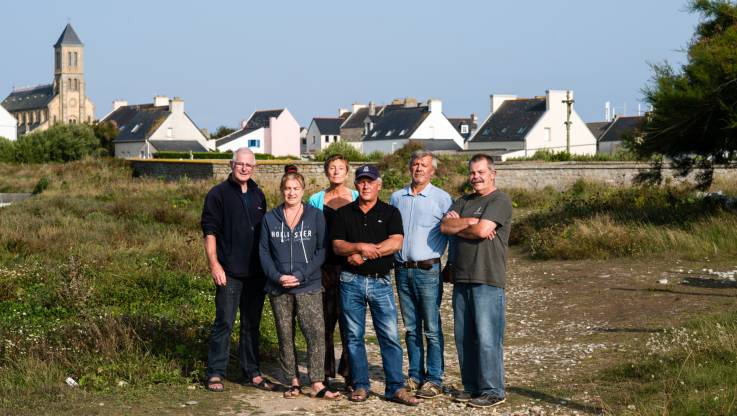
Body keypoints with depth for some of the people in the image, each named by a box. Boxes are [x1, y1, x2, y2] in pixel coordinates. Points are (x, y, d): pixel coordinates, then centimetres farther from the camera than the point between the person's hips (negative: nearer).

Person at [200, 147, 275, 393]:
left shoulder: (258, 195, 14)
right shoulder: (218, 194, -4)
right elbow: (209, 231, -8)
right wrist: (214, 264, -16)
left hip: (255, 272, 6)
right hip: (229, 272, -6)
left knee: (252, 324, 11)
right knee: (224, 323, -5)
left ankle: (252, 373, 18)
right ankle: (215, 374, 2)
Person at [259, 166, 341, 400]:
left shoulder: (316, 216, 2)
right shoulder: (270, 219, 7)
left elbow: (321, 251, -2)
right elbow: (263, 251, 7)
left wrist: (301, 275, -13)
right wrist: (277, 276, -9)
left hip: (308, 286, -2)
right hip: (279, 289, 2)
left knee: (316, 333, -12)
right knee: (285, 336, 6)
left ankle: (317, 384, -10)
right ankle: (294, 381, 17)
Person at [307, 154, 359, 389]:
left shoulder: (357, 199, 9)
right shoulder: (316, 200, 9)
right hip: (325, 267, 0)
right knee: (324, 320, 1)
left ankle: (349, 374, 7)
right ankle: (324, 373, 11)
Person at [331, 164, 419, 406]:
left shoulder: (390, 213, 5)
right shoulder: (344, 214, 9)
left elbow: (396, 243, -10)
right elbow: (337, 246, 0)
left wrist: (362, 253, -14)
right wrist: (361, 247, -18)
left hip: (381, 281, -1)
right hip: (351, 281, 1)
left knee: (390, 336, -5)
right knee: (354, 336, 5)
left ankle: (395, 388, -1)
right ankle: (360, 386, 13)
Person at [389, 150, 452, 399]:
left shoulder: (442, 199, -2)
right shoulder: (397, 198, 12)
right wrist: (391, 259, 11)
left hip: (427, 270, -5)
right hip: (402, 270, 5)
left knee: (432, 329, -4)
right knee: (410, 328, 10)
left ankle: (434, 380, -1)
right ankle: (415, 376, 18)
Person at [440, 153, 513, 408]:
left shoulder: (500, 201, -4)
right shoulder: (463, 202, 19)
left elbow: (482, 230, -16)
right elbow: (444, 226, 4)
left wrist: (457, 226, 1)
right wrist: (470, 222, -10)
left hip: (488, 280, -7)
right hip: (462, 278, 7)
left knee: (487, 337, -7)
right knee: (464, 337, 10)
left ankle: (492, 390, -1)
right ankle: (471, 386, 19)